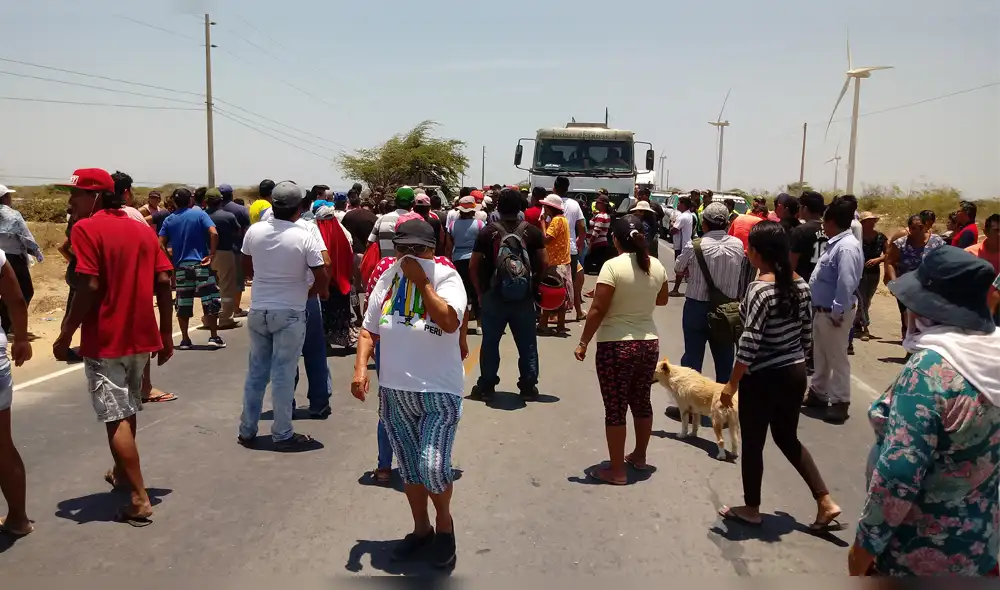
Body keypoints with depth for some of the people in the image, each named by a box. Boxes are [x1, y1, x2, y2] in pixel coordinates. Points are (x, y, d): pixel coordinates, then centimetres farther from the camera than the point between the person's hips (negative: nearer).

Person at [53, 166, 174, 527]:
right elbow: (163, 283, 5)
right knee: (128, 410, 23)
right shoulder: (142, 229, 9)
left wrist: (66, 334, -10)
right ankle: (122, 473, 41)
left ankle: (139, 500, -5)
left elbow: (90, 287, -19)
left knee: (116, 418, -2)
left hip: (104, 339, -7)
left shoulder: (85, 228, -10)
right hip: (141, 336, 7)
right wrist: (166, 334, 9)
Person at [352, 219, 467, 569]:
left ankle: (444, 524, 18)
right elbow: (369, 330, 8)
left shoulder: (446, 277, -10)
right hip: (394, 391, 5)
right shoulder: (387, 279, 3)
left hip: (439, 392, -5)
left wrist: (421, 280, -21)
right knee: (409, 469, 15)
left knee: (432, 468, -12)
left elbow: (450, 322, -26)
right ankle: (422, 529, 36)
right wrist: (360, 368, -6)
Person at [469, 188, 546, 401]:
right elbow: (542, 264, -1)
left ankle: (486, 386, 14)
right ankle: (528, 386, 11)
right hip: (525, 298, 1)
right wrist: (534, 286, 12)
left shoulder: (487, 232, -4)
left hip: (493, 296, -1)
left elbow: (473, 266, -3)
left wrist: (480, 292, 6)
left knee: (490, 342, 10)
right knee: (527, 343, 10)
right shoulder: (532, 231, -1)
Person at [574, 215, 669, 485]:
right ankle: (639, 456, 36)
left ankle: (617, 471, 10)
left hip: (616, 346, -6)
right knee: (641, 402, 20)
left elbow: (597, 310, -16)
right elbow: (662, 300, 19)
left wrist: (583, 343, -8)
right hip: (649, 343, 6)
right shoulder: (657, 266, 2)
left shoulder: (613, 266, -15)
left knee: (615, 409, 3)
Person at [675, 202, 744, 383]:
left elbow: (679, 269, 0)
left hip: (697, 307, -3)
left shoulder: (695, 246, -15)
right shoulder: (738, 245, -5)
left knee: (693, 356, 7)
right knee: (724, 358, 14)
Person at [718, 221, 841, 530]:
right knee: (788, 438, 23)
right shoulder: (800, 283, 1)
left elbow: (749, 343, -22)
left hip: (763, 379, -7)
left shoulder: (760, 288, -21)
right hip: (795, 373, 8)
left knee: (752, 444, 10)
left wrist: (731, 384, -15)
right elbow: (807, 334, 9)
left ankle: (751, 508, 26)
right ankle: (825, 501, 21)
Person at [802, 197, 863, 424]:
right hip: (821, 309, 10)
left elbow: (846, 283, -26)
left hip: (833, 312, -10)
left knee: (836, 357, 0)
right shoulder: (836, 243, 10)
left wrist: (838, 312, -24)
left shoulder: (847, 247, -22)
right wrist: (820, 309, 17)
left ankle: (840, 402, 10)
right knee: (820, 354, 20)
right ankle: (818, 393, 33)